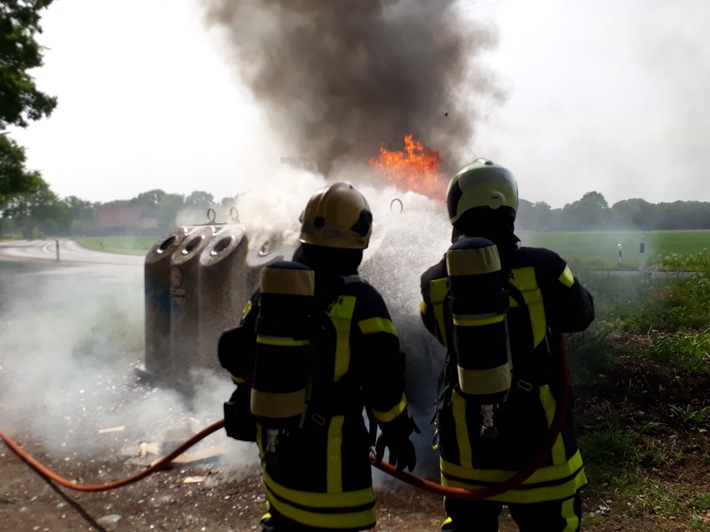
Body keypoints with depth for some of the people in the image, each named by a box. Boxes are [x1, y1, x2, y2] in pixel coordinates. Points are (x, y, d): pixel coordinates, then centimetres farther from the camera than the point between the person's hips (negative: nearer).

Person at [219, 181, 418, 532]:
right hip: (330, 449, -6)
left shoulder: (270, 289, 1)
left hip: (275, 441, 6)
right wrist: (398, 433, 2)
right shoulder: (360, 300, -16)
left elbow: (237, 357, 9)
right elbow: (383, 382, -14)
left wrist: (253, 401, 28)